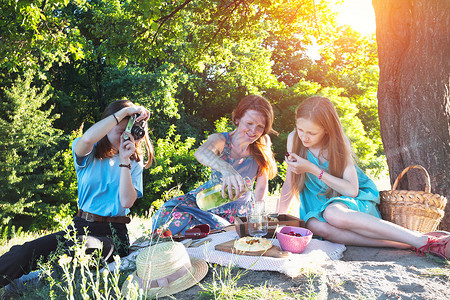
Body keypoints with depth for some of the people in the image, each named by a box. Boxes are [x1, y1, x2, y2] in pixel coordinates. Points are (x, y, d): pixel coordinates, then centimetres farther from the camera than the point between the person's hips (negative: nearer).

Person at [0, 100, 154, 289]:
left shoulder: (134, 162, 8)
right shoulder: (89, 154, 6)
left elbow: (127, 202, -6)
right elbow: (86, 139, -22)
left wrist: (124, 161, -11)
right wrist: (125, 111, -19)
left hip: (114, 233, -2)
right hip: (81, 226, 2)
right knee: (28, 251, -22)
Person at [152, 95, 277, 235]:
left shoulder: (263, 144, -8)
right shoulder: (220, 140, -16)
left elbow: (261, 187, -2)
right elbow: (201, 152, -41)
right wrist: (226, 169, -62)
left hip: (237, 214, 2)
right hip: (207, 201, -1)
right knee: (173, 211, -29)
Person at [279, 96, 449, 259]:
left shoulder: (339, 143, -12)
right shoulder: (294, 139, -7)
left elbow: (352, 190, -20)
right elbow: (290, 183, 2)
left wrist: (313, 169, -25)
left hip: (356, 201, -2)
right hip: (319, 206, 2)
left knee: (333, 213, -39)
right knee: (315, 226, -36)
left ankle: (422, 240, -35)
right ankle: (402, 244, -34)